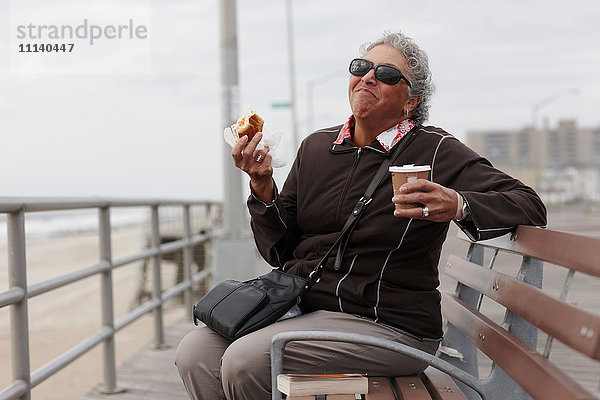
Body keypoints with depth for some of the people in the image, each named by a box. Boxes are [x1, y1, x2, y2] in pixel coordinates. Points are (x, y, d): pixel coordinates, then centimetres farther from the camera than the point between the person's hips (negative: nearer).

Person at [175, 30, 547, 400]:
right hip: (301, 308, 6)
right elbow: (279, 251, 12)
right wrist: (262, 185, -6)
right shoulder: (316, 147, 11)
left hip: (387, 326, -5)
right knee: (196, 351, -13)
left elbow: (529, 206, -7)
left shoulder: (437, 151, -4)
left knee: (245, 360, -22)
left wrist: (459, 206, -26)